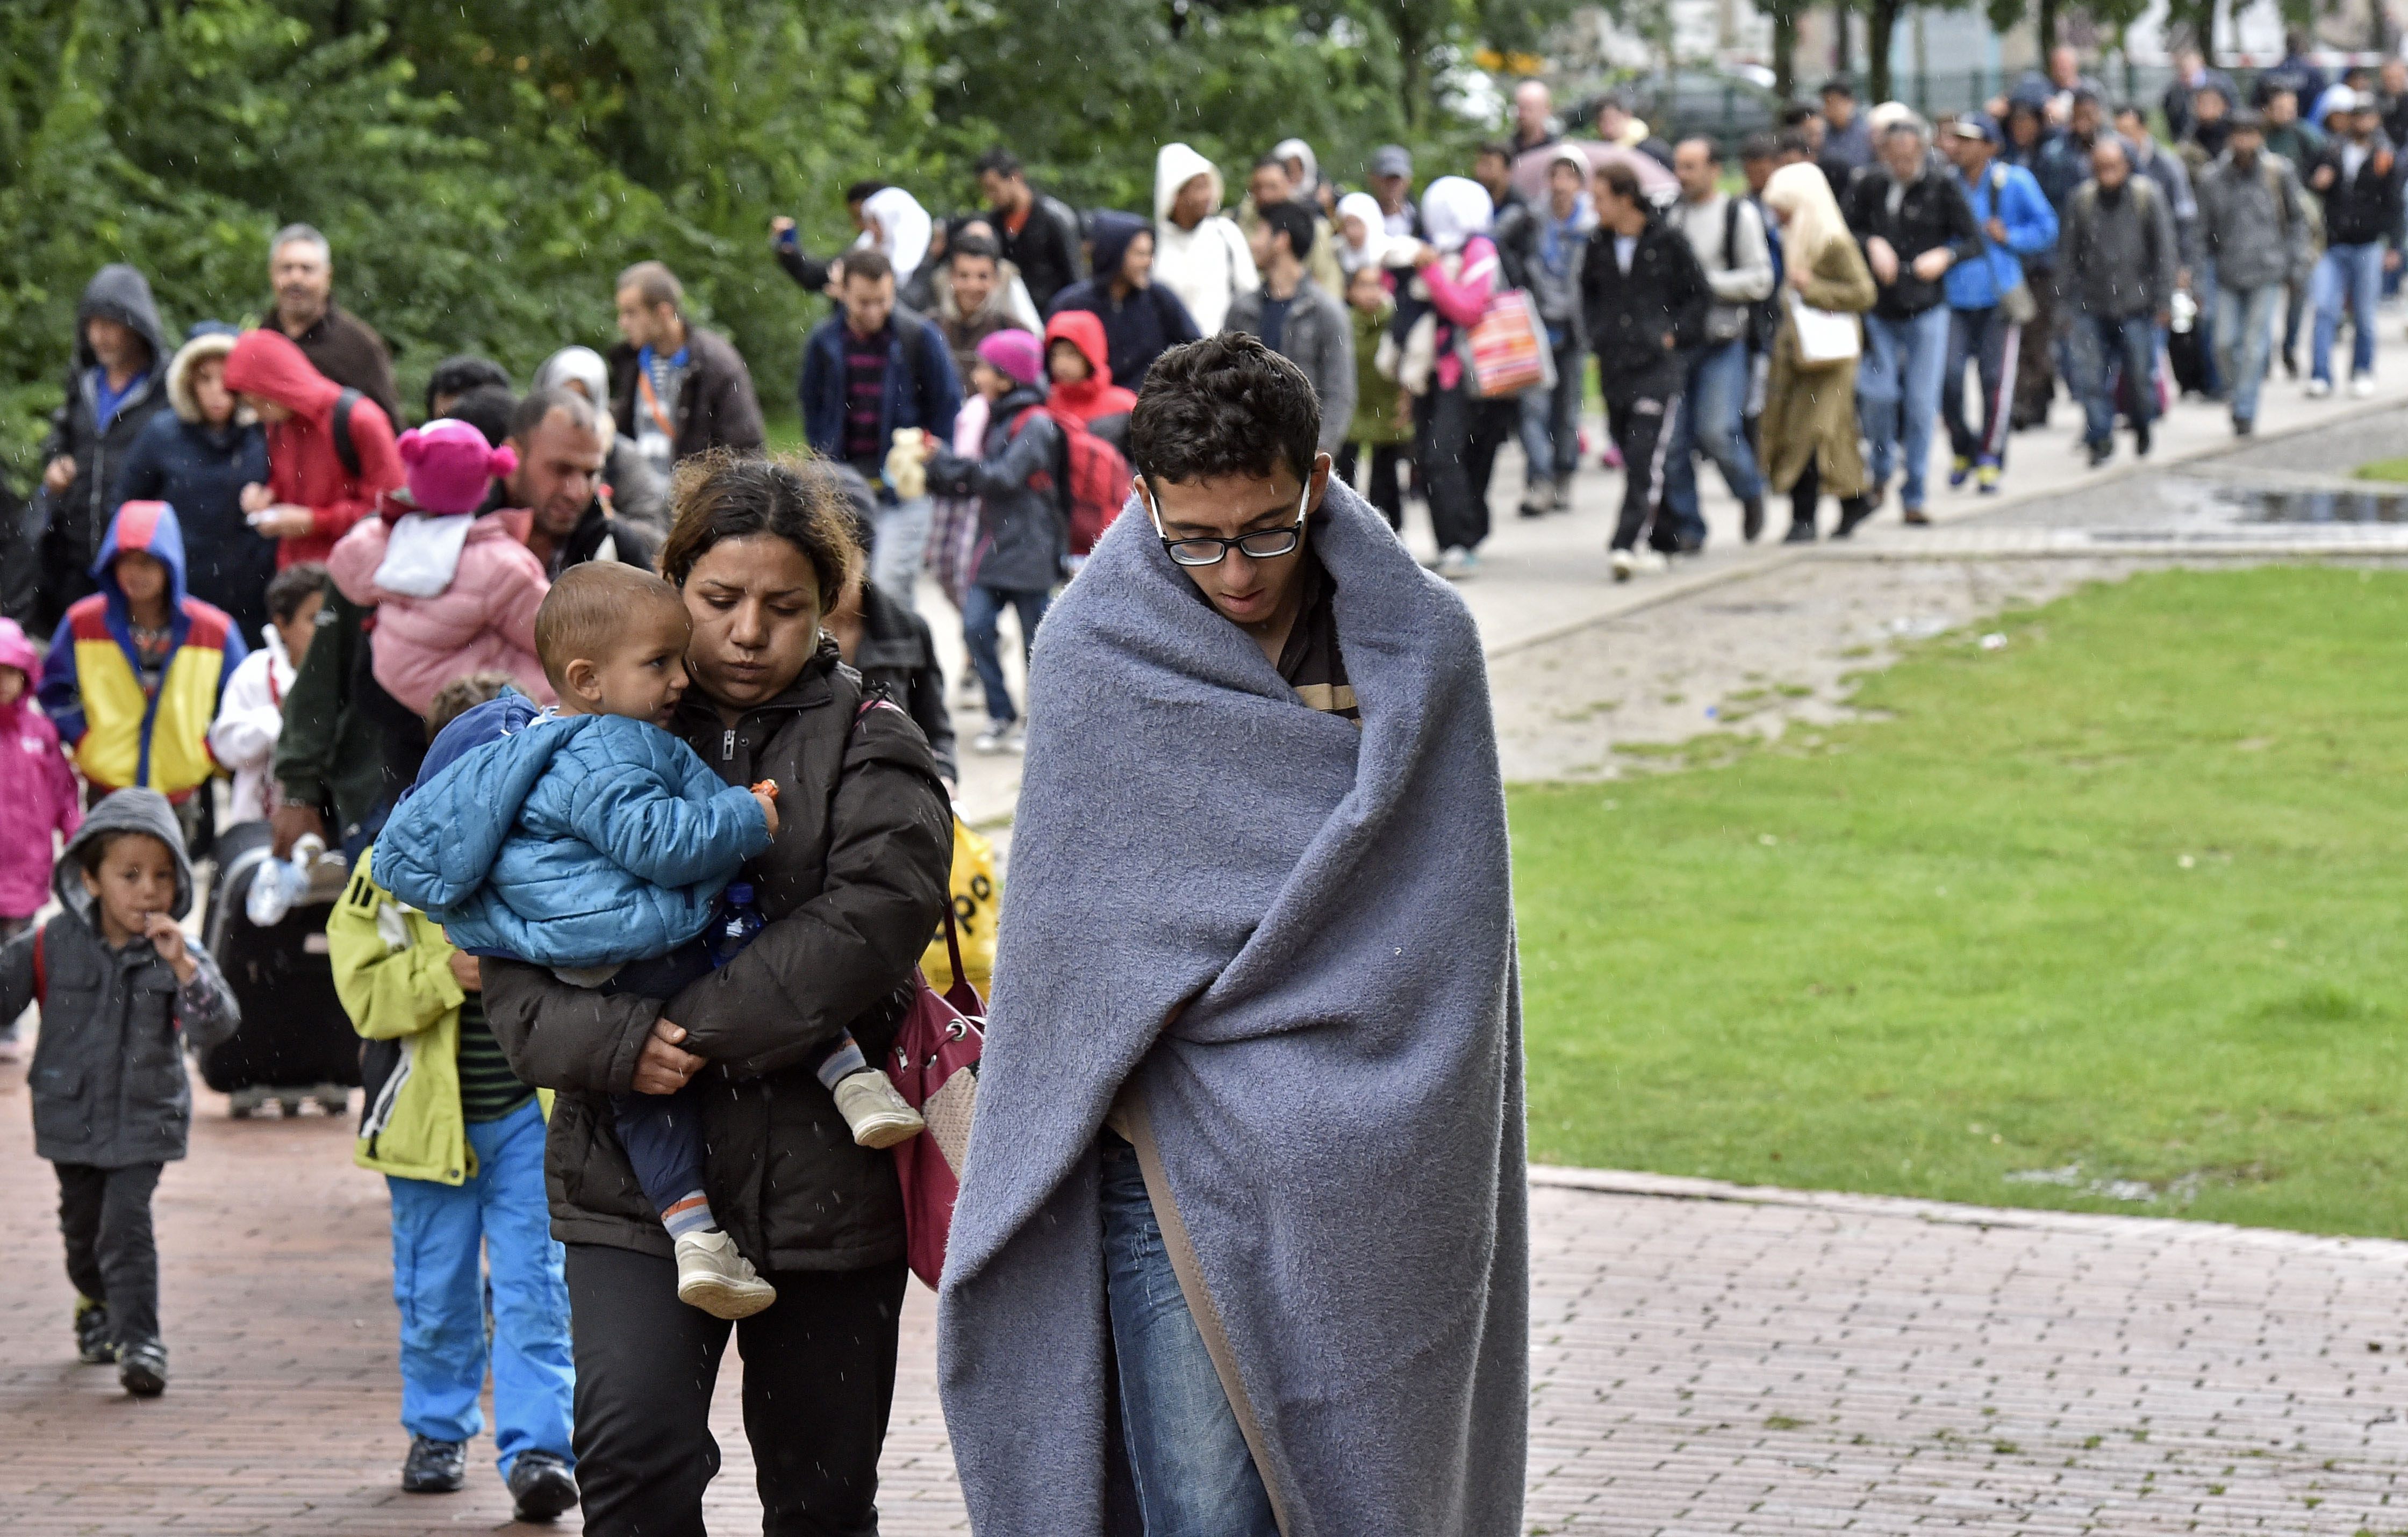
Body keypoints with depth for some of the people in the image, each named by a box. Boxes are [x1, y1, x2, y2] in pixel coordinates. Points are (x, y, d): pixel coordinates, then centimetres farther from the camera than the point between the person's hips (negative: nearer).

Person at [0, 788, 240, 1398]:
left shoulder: (181, 954, -10)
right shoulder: (51, 947, -7)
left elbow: (216, 1027, -22)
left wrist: (182, 967, -34)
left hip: (143, 1120, -3)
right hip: (71, 1113, 3)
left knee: (127, 1227, -15)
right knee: (82, 1225, 20)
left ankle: (139, 1339, -11)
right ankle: (97, 1304, 46)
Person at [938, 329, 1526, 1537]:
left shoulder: (1420, 645, 4)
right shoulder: (1095, 652, 1)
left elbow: (1450, 928, 6)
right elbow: (1081, 925, 4)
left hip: (1370, 1166, 1)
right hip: (1179, 1158, -1)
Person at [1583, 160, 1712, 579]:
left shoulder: (1668, 242, -5)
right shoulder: (1599, 245, 8)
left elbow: (1701, 295, 3)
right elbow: (1588, 290, 26)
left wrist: (1675, 335, -5)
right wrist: (1596, 332, 13)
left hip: (1658, 367, -5)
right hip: (1614, 366, 5)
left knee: (1645, 461, -14)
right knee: (1632, 460, 9)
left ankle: (1626, 544, -21)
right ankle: (1666, 539, 23)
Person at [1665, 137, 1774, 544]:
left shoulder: (1740, 215, -1)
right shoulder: (1671, 216, 13)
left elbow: (1760, 281, -4)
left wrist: (1705, 281, -11)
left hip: (1722, 341, -4)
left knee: (1716, 431, -14)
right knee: (1672, 438, -1)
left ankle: (1751, 491, 14)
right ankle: (1686, 526, 8)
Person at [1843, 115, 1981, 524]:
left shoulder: (1942, 188, -3)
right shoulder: (1868, 187, 1)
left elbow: (1974, 241, 0)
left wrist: (1944, 256, -18)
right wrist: (1872, 245, -12)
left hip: (1926, 310, -1)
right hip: (1878, 309, 1)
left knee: (1921, 405, -1)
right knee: (1880, 393, -11)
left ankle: (1913, 496, 9)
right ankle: (1881, 471, 17)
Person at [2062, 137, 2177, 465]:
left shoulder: (2148, 197, -5)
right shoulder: (2082, 201, 0)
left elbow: (2164, 251, -1)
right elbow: (2072, 255, 9)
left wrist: (2162, 300, -4)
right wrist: (2071, 299, 8)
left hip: (2136, 305, -1)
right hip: (2092, 307, 2)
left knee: (2139, 376, 4)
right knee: (2090, 377, -6)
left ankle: (2143, 426, 32)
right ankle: (2101, 439, 6)